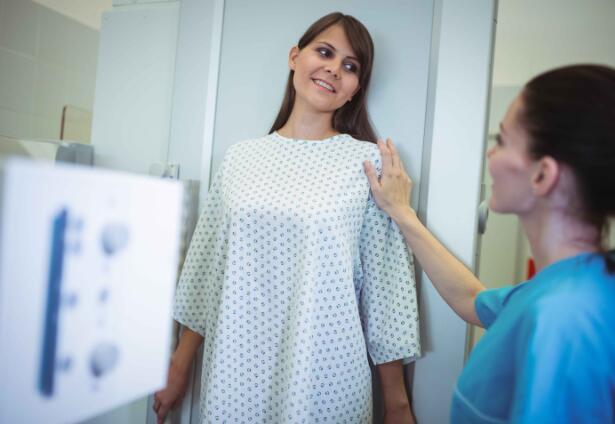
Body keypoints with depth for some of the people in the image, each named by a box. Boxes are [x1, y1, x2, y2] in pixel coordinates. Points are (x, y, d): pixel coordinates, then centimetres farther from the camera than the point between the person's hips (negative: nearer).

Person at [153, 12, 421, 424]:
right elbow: (206, 268, 7)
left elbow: (386, 285, -5)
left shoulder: (369, 162, -6)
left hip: (323, 378, -2)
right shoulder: (242, 156, 3)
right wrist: (179, 367, 10)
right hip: (234, 372, 3)